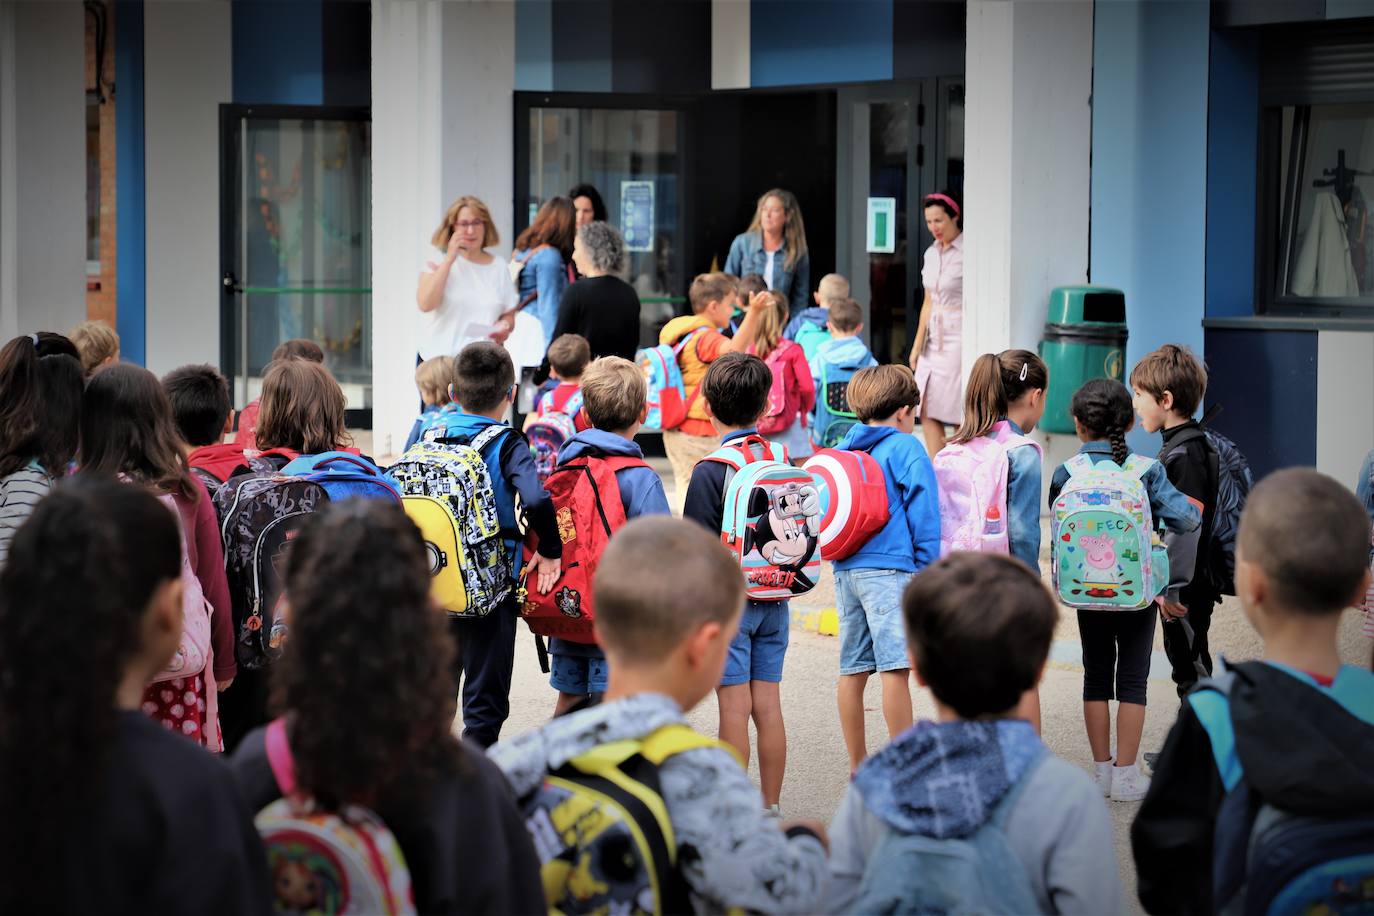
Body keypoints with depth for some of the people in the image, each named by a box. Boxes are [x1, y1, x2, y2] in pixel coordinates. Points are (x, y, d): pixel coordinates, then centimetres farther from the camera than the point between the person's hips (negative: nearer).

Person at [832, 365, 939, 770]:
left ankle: (858, 765, 14)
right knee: (895, 668, -7)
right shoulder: (906, 449, -3)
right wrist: (927, 569, -4)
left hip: (845, 570, 7)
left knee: (852, 669, 9)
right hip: (890, 570, -7)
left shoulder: (841, 451, 15)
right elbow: (922, 513, -8)